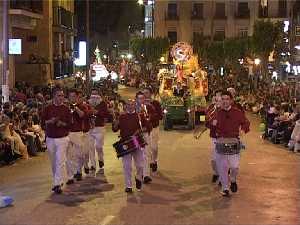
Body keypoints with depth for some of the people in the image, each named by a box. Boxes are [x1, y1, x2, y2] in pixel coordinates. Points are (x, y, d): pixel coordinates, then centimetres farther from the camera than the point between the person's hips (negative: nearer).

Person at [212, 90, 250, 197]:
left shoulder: (238, 113, 0)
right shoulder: (218, 113, 7)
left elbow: (246, 122, 12)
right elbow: (215, 130, 13)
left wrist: (244, 129, -8)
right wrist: (214, 125, -9)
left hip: (234, 142, -2)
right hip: (221, 142, 2)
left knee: (234, 166, -6)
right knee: (222, 167, 4)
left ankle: (233, 180, 26)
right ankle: (225, 188, 19)